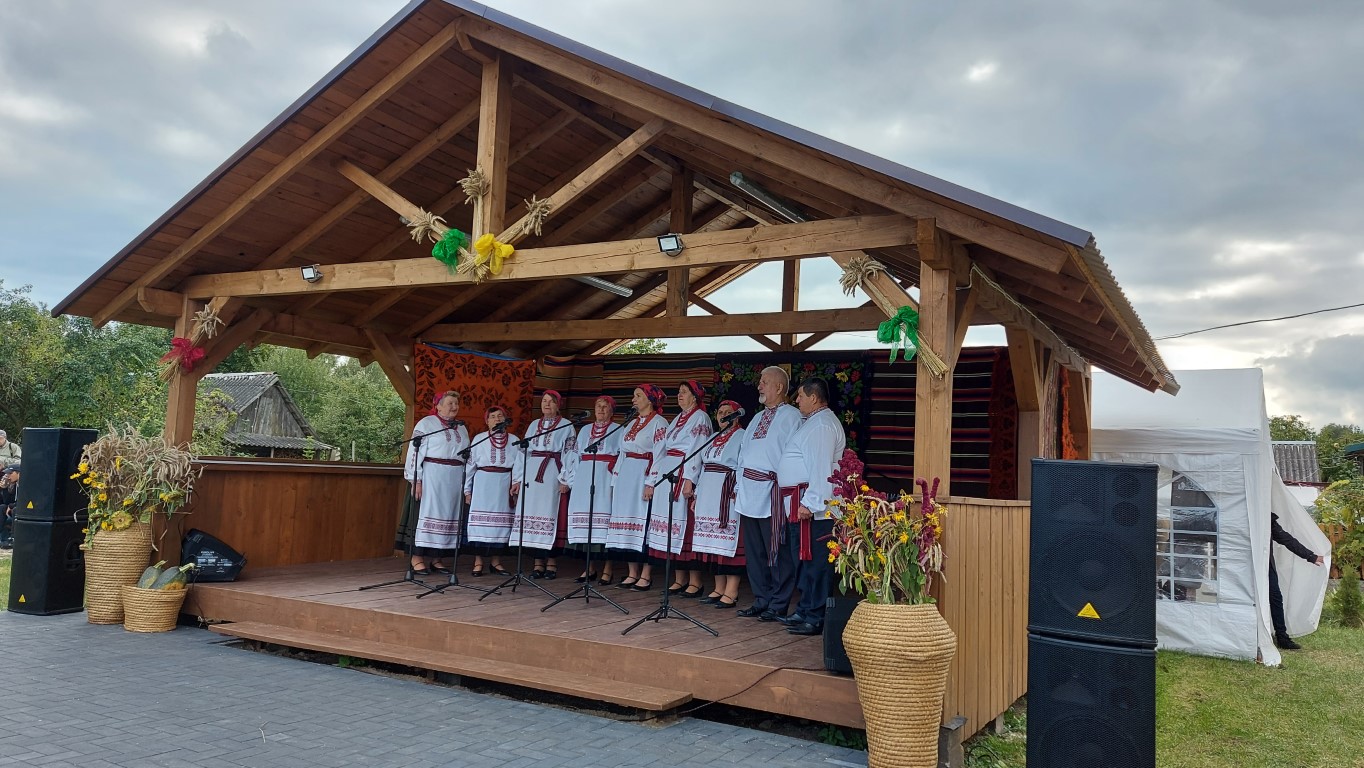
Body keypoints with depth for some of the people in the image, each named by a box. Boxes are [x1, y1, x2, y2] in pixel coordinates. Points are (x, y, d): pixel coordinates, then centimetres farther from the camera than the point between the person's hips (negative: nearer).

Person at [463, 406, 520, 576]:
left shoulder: (513, 441, 9)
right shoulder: (479, 439, 6)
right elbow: (469, 465, 6)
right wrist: (467, 490, 4)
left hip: (504, 484, 2)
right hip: (483, 483, -1)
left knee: (501, 522, 4)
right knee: (481, 521, -4)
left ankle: (496, 561, 13)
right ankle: (478, 562, 2)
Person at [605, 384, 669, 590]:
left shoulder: (659, 423, -4)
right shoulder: (631, 423, 19)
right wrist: (615, 481, 15)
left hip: (644, 478, -8)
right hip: (625, 478, 8)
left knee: (643, 521, -8)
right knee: (627, 520, 5)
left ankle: (646, 576, -3)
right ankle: (632, 574, 10)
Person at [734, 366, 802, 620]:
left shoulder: (792, 416, -5)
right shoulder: (757, 418, 22)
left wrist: (785, 487, -16)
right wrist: (739, 487, 17)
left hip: (772, 492, -8)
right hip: (749, 492, 8)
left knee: (775, 551, -2)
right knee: (753, 551, 12)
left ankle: (778, 605, 6)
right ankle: (761, 600, 21)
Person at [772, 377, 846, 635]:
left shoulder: (822, 425, -14)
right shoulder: (813, 422, 20)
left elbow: (821, 467, -22)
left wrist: (809, 503, -25)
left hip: (812, 507, -11)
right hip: (798, 503, 11)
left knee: (812, 561, -6)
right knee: (802, 560, 16)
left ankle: (815, 619, -1)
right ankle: (805, 611, 25)